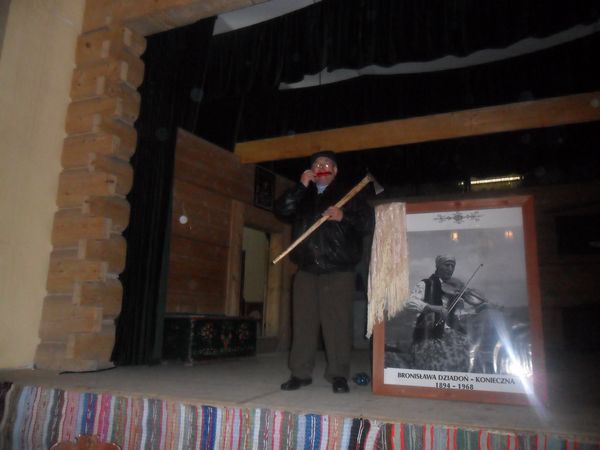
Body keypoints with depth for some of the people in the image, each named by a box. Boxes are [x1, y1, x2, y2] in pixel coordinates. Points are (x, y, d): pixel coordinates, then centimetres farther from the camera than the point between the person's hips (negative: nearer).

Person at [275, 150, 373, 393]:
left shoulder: (349, 194, 12)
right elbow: (281, 209, 6)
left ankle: (338, 374, 3)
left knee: (338, 323, -6)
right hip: (306, 270, 3)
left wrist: (343, 216, -14)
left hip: (339, 271, -3)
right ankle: (300, 373, 10)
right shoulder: (302, 196, 22)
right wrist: (301, 186, -2)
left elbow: (367, 222, 3)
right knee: (303, 322, 3)